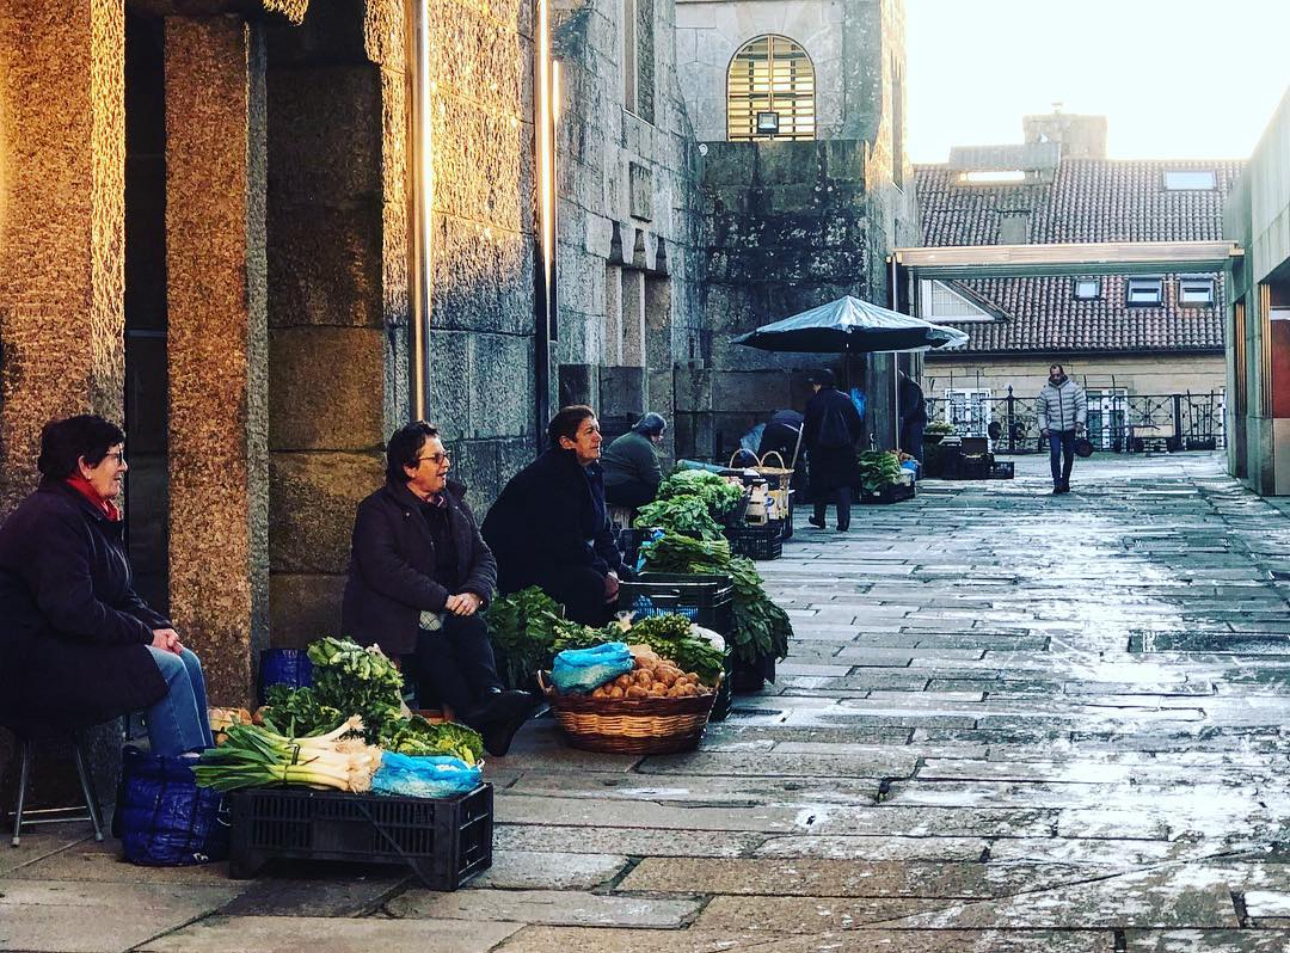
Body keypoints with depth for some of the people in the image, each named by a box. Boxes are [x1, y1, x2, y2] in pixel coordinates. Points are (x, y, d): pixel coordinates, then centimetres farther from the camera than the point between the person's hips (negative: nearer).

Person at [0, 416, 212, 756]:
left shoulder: (98, 517, 14)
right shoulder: (52, 518, -19)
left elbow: (122, 596, 17)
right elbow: (73, 612, -26)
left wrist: (159, 626, -2)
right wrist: (146, 634, -17)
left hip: (71, 646, 10)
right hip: (32, 663, -10)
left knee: (186, 661, 0)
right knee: (166, 669, -19)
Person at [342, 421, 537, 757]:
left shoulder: (454, 505, 19)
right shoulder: (378, 510, -1)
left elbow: (484, 557, 15)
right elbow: (383, 570, -16)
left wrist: (474, 592, -9)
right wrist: (445, 599, -20)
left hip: (451, 612, 5)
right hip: (397, 621, -5)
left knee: (471, 629, -30)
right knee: (433, 647, -35)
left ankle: (490, 697, -52)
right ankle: (486, 727, -52)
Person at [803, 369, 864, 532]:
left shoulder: (814, 402, -6)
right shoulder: (845, 399, 3)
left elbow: (807, 427, -4)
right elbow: (858, 424, 6)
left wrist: (809, 446, 10)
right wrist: (851, 442, 16)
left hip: (821, 449, -2)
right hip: (845, 449, 2)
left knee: (821, 484, 12)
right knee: (844, 483, 2)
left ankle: (819, 518, 22)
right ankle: (844, 521, -6)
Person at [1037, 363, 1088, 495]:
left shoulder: (1074, 388, 1)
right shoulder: (1045, 391, 4)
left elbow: (1082, 406, -1)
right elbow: (1040, 412, 8)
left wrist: (1080, 422, -14)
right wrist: (1043, 428, -3)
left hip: (1070, 429, 1)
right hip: (1053, 429, -1)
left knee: (1069, 457, 8)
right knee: (1055, 454, -16)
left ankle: (1065, 483, 23)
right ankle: (1057, 483, -15)